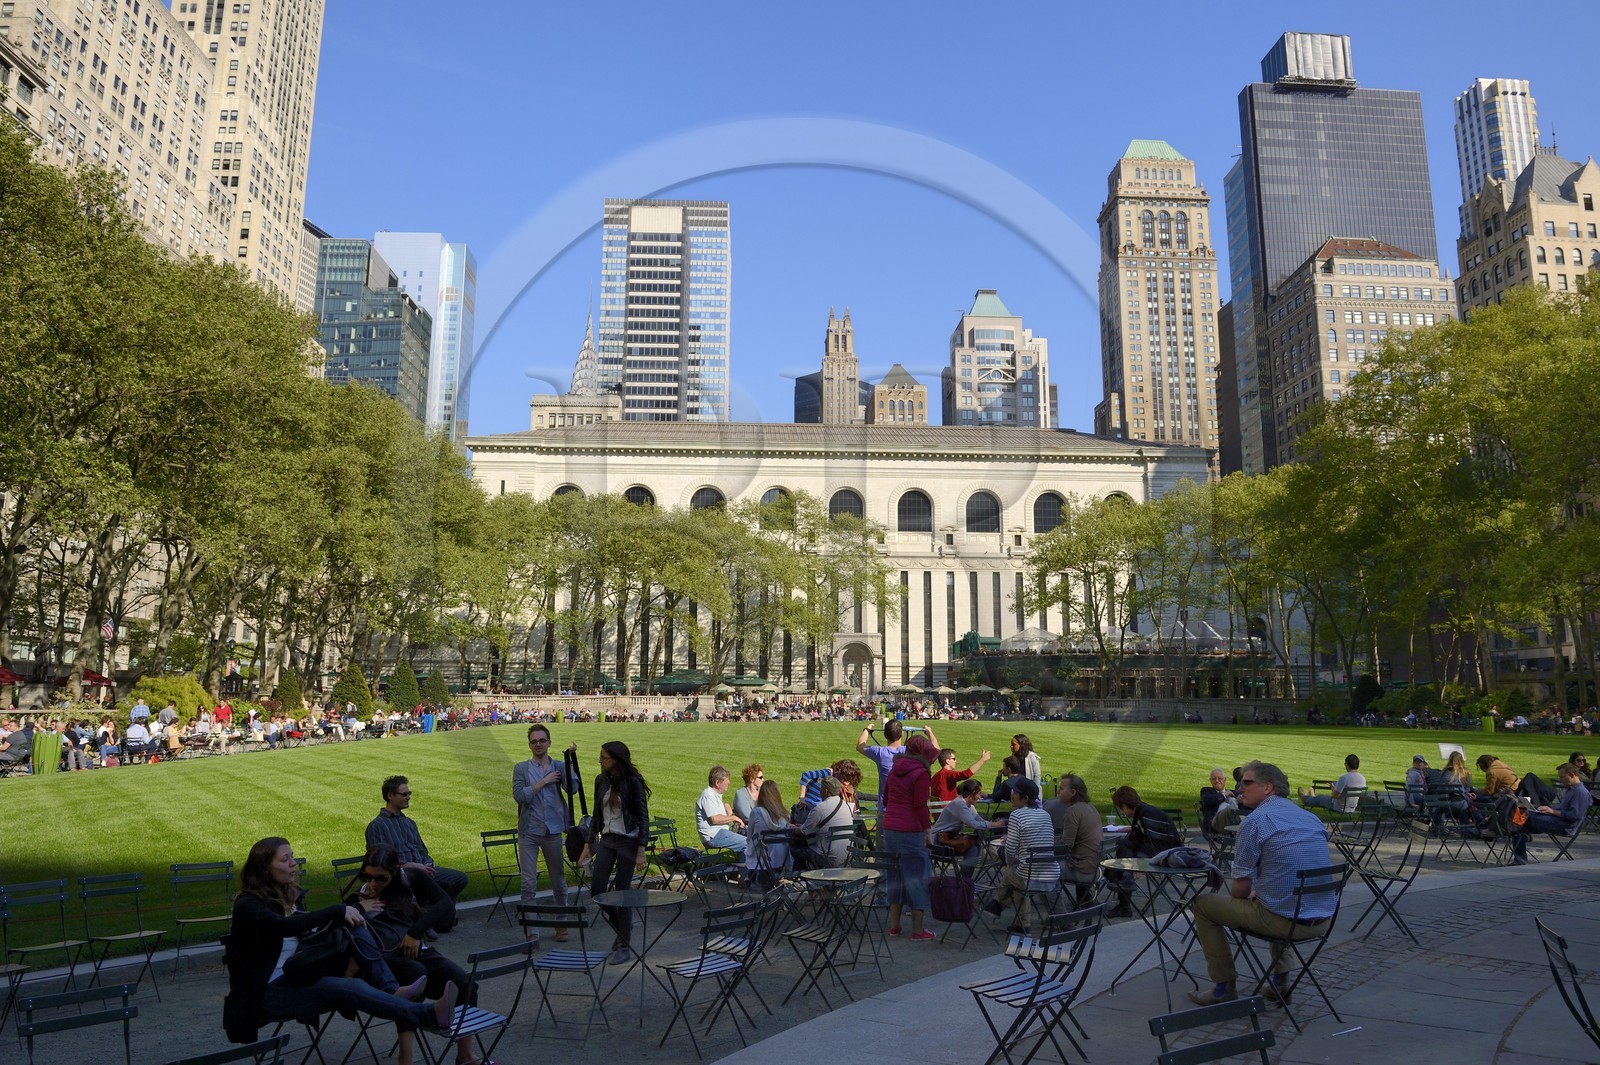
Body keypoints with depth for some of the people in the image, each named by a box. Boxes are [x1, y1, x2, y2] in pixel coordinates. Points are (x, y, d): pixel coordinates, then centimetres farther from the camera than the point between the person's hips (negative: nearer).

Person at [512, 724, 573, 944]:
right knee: (529, 883, -1)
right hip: (529, 833, -1)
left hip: (553, 831, 1)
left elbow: (572, 788, -13)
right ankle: (532, 931, 5)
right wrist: (543, 783, -14)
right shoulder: (521, 768, 4)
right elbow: (519, 795, -11)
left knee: (559, 880, 11)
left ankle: (561, 925, 26)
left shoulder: (559, 767, 4)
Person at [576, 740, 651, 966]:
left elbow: (643, 817, -10)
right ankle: (621, 927, 26)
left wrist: (641, 850, -14)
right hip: (606, 840, 6)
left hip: (627, 841, -6)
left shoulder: (633, 782, -11)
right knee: (596, 888, 0)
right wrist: (588, 844, 10)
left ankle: (623, 945, 12)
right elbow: (597, 816, 14)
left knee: (621, 891, -2)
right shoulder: (601, 781, 6)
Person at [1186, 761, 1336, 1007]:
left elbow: (1241, 888, -8)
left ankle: (1224, 988, 16)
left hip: (1285, 921, -7)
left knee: (1201, 902, 11)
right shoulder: (1311, 818, 12)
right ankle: (1280, 981, 32)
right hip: (1322, 921, 8)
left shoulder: (1255, 821, -10)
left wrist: (1251, 895, 16)